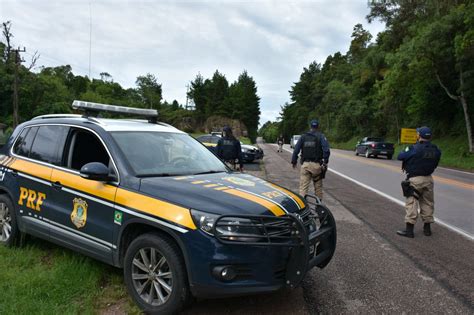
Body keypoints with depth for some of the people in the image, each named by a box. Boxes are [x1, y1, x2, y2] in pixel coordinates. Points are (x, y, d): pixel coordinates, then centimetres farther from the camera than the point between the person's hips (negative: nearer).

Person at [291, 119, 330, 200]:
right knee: (318, 186, 13)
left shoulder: (303, 137, 8)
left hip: (305, 164, 1)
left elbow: (296, 150, 5)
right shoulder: (321, 136, 0)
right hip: (316, 164, -1)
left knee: (303, 187, 1)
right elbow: (326, 150, -14)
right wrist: (325, 162, -10)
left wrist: (294, 161, 13)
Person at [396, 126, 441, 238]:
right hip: (428, 179, 6)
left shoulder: (414, 149, -17)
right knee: (427, 203, 15)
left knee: (412, 203, -1)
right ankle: (427, 228, 24)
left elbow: (400, 157, -10)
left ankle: (409, 229, -1)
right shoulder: (436, 150, 2)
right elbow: (435, 164, 9)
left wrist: (407, 150, 9)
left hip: (414, 179, -5)